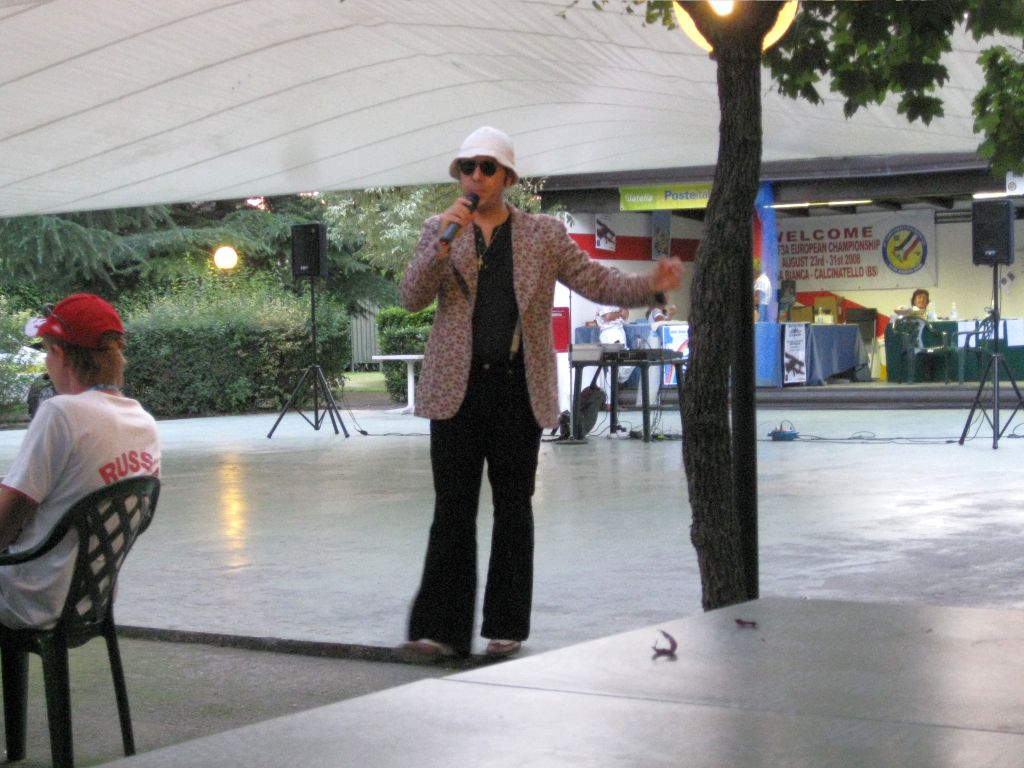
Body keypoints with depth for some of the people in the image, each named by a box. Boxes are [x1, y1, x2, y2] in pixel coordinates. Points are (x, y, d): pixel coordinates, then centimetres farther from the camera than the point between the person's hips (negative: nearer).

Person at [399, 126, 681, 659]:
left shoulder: (543, 234, 8)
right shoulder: (440, 230, 8)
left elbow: (594, 281, 4)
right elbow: (412, 298, -2)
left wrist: (649, 285, -14)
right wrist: (446, 237, -14)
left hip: (519, 389, 0)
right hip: (458, 389, 0)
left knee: (513, 509, 6)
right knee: (452, 511, -1)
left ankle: (506, 626, 14)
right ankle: (441, 629, 3)